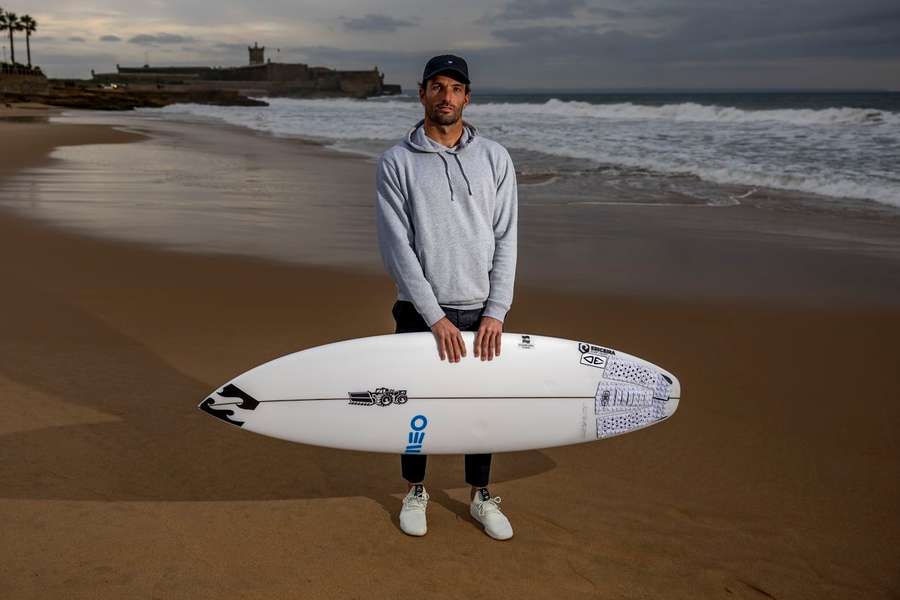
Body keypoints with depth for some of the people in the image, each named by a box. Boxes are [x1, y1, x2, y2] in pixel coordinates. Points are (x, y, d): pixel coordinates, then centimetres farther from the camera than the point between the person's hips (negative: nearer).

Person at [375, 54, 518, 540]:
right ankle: (415, 492, 32)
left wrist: (496, 312, -7)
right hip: (420, 313, -1)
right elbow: (396, 246, -10)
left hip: (481, 313, 2)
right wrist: (435, 317, -15)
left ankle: (481, 497, 30)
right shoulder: (396, 163, -3)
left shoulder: (494, 158, 4)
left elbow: (505, 240, 1)